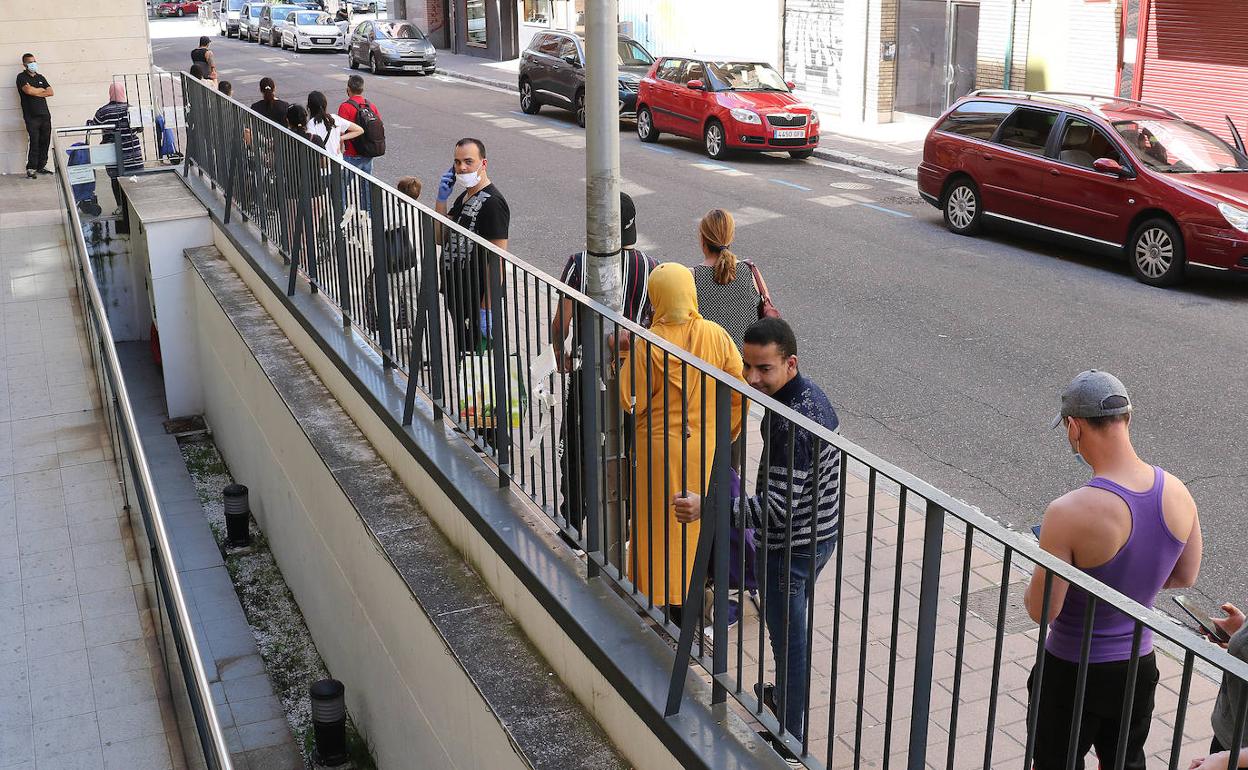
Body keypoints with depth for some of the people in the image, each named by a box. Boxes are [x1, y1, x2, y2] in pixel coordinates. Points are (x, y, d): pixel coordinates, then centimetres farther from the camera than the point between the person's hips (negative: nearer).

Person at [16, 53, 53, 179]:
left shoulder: (40, 77, 19)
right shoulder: (22, 77, 2)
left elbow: (50, 92, 7)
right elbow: (28, 90, -15)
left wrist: (34, 91, -4)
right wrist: (42, 89, 2)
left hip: (45, 115, 5)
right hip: (31, 116, -5)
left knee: (45, 142, 4)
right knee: (34, 143, -11)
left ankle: (41, 166, 13)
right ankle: (31, 169, -8)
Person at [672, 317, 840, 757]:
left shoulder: (792, 422, -32)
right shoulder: (810, 395, 0)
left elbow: (778, 507, -33)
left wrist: (706, 509, -38)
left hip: (790, 547, -10)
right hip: (817, 535, 10)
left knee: (788, 638, 8)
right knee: (793, 630, 28)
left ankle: (790, 739, 25)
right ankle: (788, 696, 50)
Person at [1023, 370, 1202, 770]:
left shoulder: (1069, 513, -31)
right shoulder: (1177, 493, -12)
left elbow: (1042, 610, -23)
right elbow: (1185, 576, 4)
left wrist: (1034, 582, -3)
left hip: (1072, 673, -5)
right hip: (1139, 666, 5)